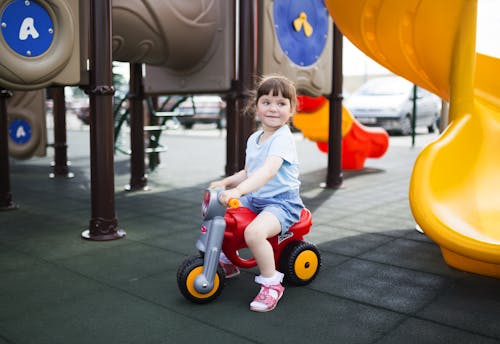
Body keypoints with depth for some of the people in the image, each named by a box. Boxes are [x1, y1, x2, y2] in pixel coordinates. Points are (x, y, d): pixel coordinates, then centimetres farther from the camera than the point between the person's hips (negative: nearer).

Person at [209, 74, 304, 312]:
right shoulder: (254, 138, 10)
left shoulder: (283, 138, -17)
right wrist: (225, 182, 4)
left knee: (254, 232, -35)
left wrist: (238, 190, -45)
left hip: (281, 202, -9)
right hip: (254, 199, 9)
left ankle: (271, 283, -11)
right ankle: (228, 260, 27)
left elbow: (268, 171, -33)